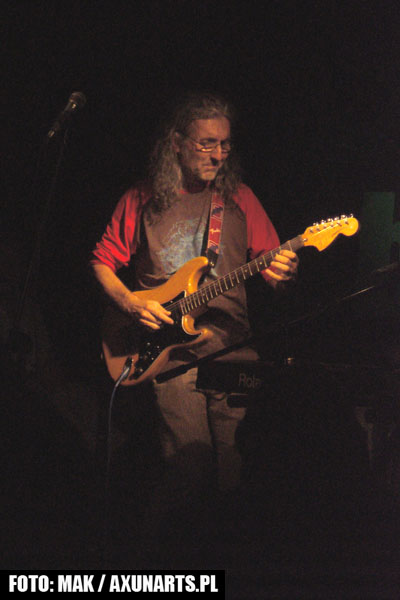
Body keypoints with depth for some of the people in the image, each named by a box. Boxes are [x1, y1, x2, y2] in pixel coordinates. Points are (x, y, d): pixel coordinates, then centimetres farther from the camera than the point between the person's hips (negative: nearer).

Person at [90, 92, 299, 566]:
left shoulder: (239, 199, 10)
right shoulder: (142, 201, 6)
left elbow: (272, 261, 11)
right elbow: (102, 263, 12)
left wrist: (281, 273, -14)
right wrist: (130, 303, -5)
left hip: (232, 343, 2)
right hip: (168, 345, -2)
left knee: (239, 459, -6)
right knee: (189, 462, -13)